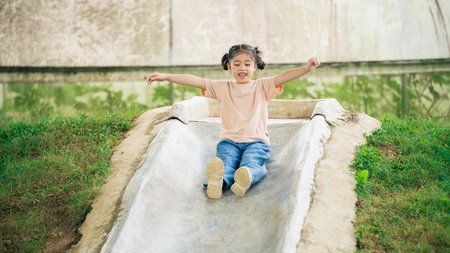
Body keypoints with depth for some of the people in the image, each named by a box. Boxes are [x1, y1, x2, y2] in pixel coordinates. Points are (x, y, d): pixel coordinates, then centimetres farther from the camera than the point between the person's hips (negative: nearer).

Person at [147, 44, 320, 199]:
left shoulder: (262, 86, 15)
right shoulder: (223, 88, 18)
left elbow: (284, 76, -2)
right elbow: (195, 81, 8)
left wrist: (307, 68, -19)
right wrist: (166, 76, 0)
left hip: (256, 141, 0)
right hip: (229, 141, 1)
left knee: (251, 164, -34)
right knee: (225, 162, -34)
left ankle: (245, 180, -66)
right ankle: (218, 182, -64)